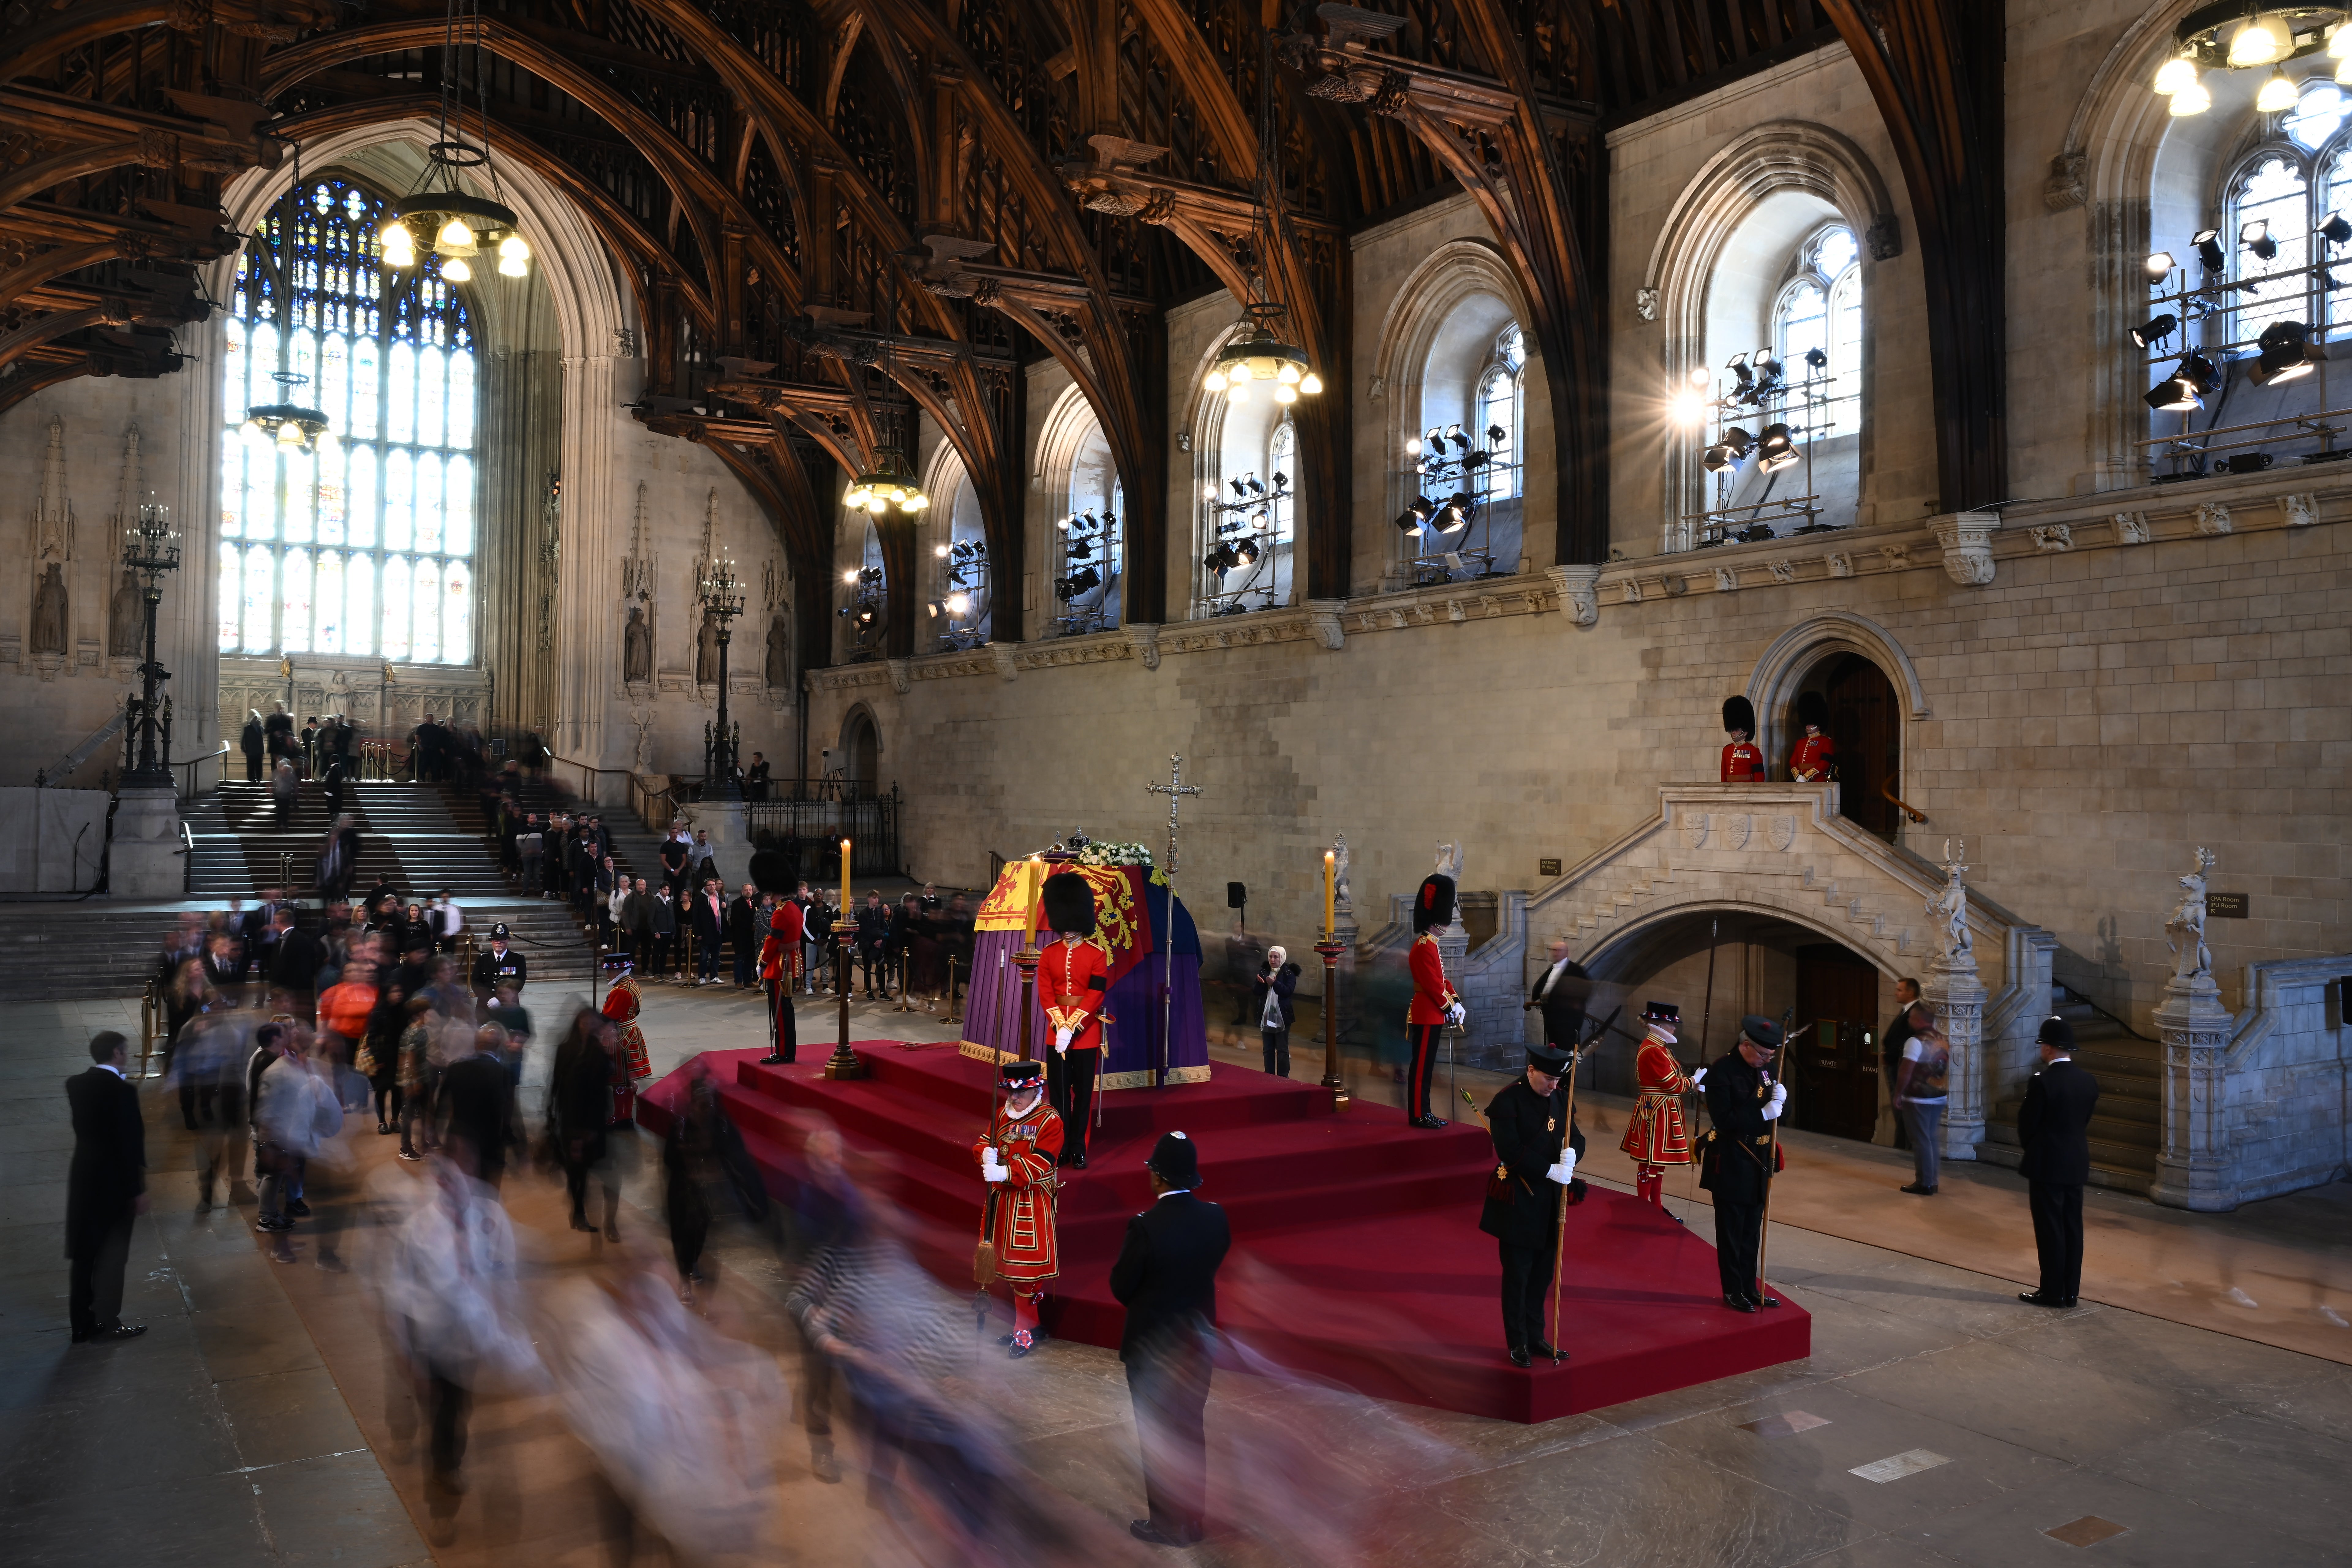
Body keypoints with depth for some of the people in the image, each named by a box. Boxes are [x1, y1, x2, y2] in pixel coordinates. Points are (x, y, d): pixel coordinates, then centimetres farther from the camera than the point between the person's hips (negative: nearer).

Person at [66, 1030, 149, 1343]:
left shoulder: (75, 1084, 0)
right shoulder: (123, 1090, -22)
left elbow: (87, 1124, 10)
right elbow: (132, 1143, -19)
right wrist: (139, 1189, -12)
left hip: (83, 1177, 7)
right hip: (115, 1181, -7)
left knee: (83, 1253, 15)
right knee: (111, 1255, 6)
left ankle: (82, 1322, 24)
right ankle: (108, 1322, 15)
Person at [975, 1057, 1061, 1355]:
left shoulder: (1050, 1121, -13)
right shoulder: (1003, 1113, 9)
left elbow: (1040, 1163, -21)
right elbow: (983, 1142, 8)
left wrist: (1005, 1172, -32)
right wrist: (986, 1154, -17)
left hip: (1031, 1203, -7)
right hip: (1002, 1199, 7)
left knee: (1024, 1267, -5)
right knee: (1008, 1262, 13)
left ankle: (1024, 1331, 5)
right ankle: (1030, 1322, 26)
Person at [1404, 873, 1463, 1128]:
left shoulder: (1430, 946, 16)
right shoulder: (1424, 948, -17)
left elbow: (1443, 979, 20)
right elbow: (1433, 985, -20)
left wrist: (1457, 1002, 8)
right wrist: (1451, 1008, -13)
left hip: (1432, 1014, 10)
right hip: (1428, 1014, -10)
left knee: (1426, 1065, 13)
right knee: (1421, 1065, -5)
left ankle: (1423, 1112, 18)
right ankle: (1418, 1115, -1)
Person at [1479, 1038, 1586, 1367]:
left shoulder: (1561, 1096, 5)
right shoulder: (1507, 1101, -16)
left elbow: (1577, 1138, 6)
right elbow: (1511, 1152, -22)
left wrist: (1571, 1154, -18)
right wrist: (1553, 1171, -22)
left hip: (1550, 1202, 6)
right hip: (1518, 1202, -6)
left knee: (1543, 1275, 14)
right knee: (1518, 1275, 4)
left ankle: (1535, 1337, 27)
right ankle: (1518, 1343, 16)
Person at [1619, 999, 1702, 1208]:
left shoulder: (1660, 1047, 12)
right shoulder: (1653, 1051, -21)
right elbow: (1673, 1085, -20)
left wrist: (1692, 1084, 0)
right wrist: (1695, 1081, -6)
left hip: (1663, 1112, 11)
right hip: (1656, 1112, -11)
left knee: (1659, 1160, 16)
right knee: (1650, 1162, -2)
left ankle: (1656, 1207, 25)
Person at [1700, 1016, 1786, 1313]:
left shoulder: (1764, 1069, 5)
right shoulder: (1722, 1070, -17)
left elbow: (1777, 1114, 10)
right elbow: (1724, 1120, -23)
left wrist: (1780, 1098, -12)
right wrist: (1762, 1113, -26)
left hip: (1759, 1160, 7)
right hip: (1731, 1163, -7)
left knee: (1752, 1230, 16)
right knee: (1731, 1231, 5)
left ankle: (1750, 1288, 27)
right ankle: (1733, 1291, 16)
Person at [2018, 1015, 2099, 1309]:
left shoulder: (2042, 1082, -19)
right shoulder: (2089, 1081, 1)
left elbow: (2027, 1124, -11)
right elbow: (2085, 1120, 9)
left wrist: (2030, 1148, 9)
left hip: (2047, 1165, -6)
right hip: (2077, 1165, 6)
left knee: (2050, 1230, 2)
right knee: (2072, 1228, 12)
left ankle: (2053, 1291, 8)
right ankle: (2071, 1291, 18)